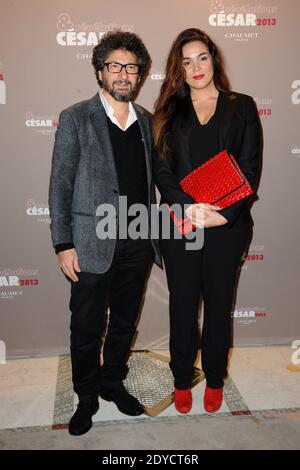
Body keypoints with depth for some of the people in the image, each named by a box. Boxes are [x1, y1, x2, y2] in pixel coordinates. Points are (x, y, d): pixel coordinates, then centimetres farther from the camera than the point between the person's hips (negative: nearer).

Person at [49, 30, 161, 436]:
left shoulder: (146, 121, 9)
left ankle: (113, 383, 39)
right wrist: (64, 244, -11)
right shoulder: (75, 119, -4)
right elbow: (60, 185, -6)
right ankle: (87, 396, 32)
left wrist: (153, 234, 7)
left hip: (137, 243, 4)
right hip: (93, 244, -4)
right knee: (87, 328, 9)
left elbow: (149, 180, 12)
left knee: (125, 322, 17)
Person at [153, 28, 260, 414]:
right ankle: (182, 380, 29)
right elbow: (162, 169, 0)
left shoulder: (241, 107, 6)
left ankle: (215, 380, 31)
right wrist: (189, 207, -16)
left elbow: (249, 168, -1)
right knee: (182, 304, 10)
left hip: (227, 224, 0)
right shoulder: (170, 111, 9)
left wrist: (224, 214, -15)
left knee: (219, 303, 12)